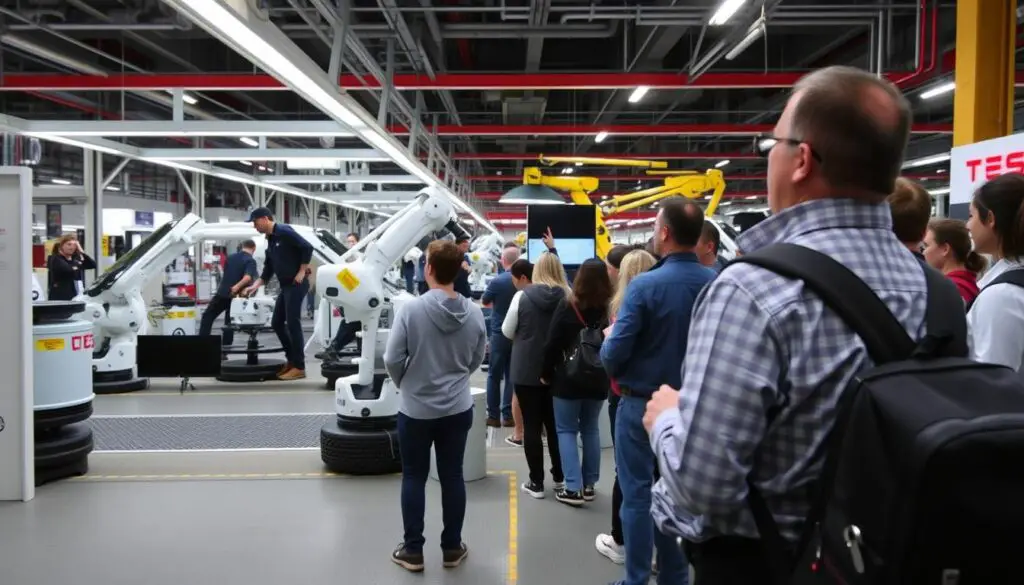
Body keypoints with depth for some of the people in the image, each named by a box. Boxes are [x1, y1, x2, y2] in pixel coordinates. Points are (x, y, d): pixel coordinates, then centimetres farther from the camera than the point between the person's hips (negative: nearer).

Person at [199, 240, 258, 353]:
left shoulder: (230, 257, 11)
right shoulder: (251, 260, -7)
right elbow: (248, 277, -26)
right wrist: (237, 287, -25)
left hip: (221, 293, 3)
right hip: (234, 296, -3)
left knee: (207, 317, 16)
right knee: (229, 324, 7)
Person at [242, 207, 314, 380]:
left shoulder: (284, 231, -12)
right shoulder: (270, 240, 15)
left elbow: (307, 247, -19)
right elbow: (268, 268, 18)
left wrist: (301, 272, -16)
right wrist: (255, 286, 10)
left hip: (296, 285, -9)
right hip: (285, 286, 9)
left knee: (293, 324, -8)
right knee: (277, 323, 10)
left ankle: (299, 367, -2)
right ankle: (292, 359, 20)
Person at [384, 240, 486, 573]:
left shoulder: (412, 309, -18)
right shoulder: (474, 313, -6)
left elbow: (392, 360, -12)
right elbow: (476, 361, 5)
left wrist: (404, 383, 8)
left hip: (415, 409, -3)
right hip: (458, 409, 3)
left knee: (414, 478, 11)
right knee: (452, 477, 13)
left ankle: (413, 550, 20)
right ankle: (452, 548, 24)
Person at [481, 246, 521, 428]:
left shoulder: (497, 281, -14)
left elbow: (484, 302, 1)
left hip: (500, 333, -3)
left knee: (495, 375, 7)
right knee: (513, 375, 9)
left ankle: (493, 416, 8)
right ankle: (508, 416, 8)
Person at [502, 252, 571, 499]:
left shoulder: (523, 296, -10)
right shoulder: (568, 296, -7)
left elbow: (507, 332, 0)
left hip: (527, 370, -2)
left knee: (532, 426, 5)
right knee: (554, 424, 16)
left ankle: (536, 483, 9)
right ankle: (559, 477, 24)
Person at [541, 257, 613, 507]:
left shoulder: (567, 306, -12)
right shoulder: (608, 308, -4)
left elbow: (552, 344, -10)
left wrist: (546, 373, 2)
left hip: (569, 378, -3)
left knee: (566, 430, 5)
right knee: (590, 430, 15)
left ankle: (574, 488, 0)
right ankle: (589, 485, 19)